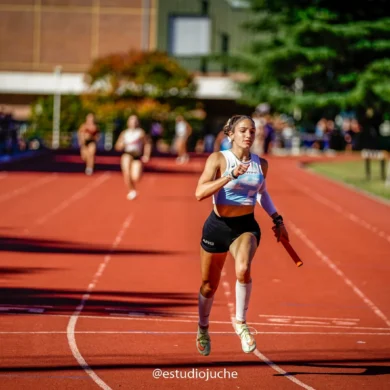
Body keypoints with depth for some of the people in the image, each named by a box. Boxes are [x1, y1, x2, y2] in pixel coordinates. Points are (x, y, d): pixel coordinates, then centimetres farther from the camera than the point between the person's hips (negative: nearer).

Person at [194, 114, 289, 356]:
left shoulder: (261, 164, 3)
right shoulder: (218, 159, -11)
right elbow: (200, 193, -24)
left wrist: (277, 219, 19)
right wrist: (231, 176, -32)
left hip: (246, 227, 2)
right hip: (218, 226, -1)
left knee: (243, 269, -30)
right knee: (209, 285, 13)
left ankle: (241, 322, -9)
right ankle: (203, 329, 41)